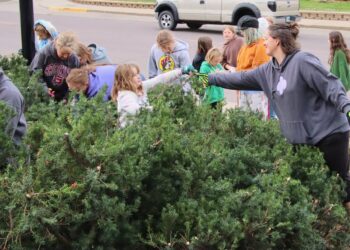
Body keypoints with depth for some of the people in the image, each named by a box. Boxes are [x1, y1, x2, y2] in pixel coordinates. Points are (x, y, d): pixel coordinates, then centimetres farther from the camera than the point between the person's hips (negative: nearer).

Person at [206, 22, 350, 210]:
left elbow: (331, 86, -19)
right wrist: (209, 78, 18)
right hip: (302, 137, 8)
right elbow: (241, 79, 15)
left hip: (329, 133, -8)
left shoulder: (303, 61, -17)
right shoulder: (268, 70, 8)